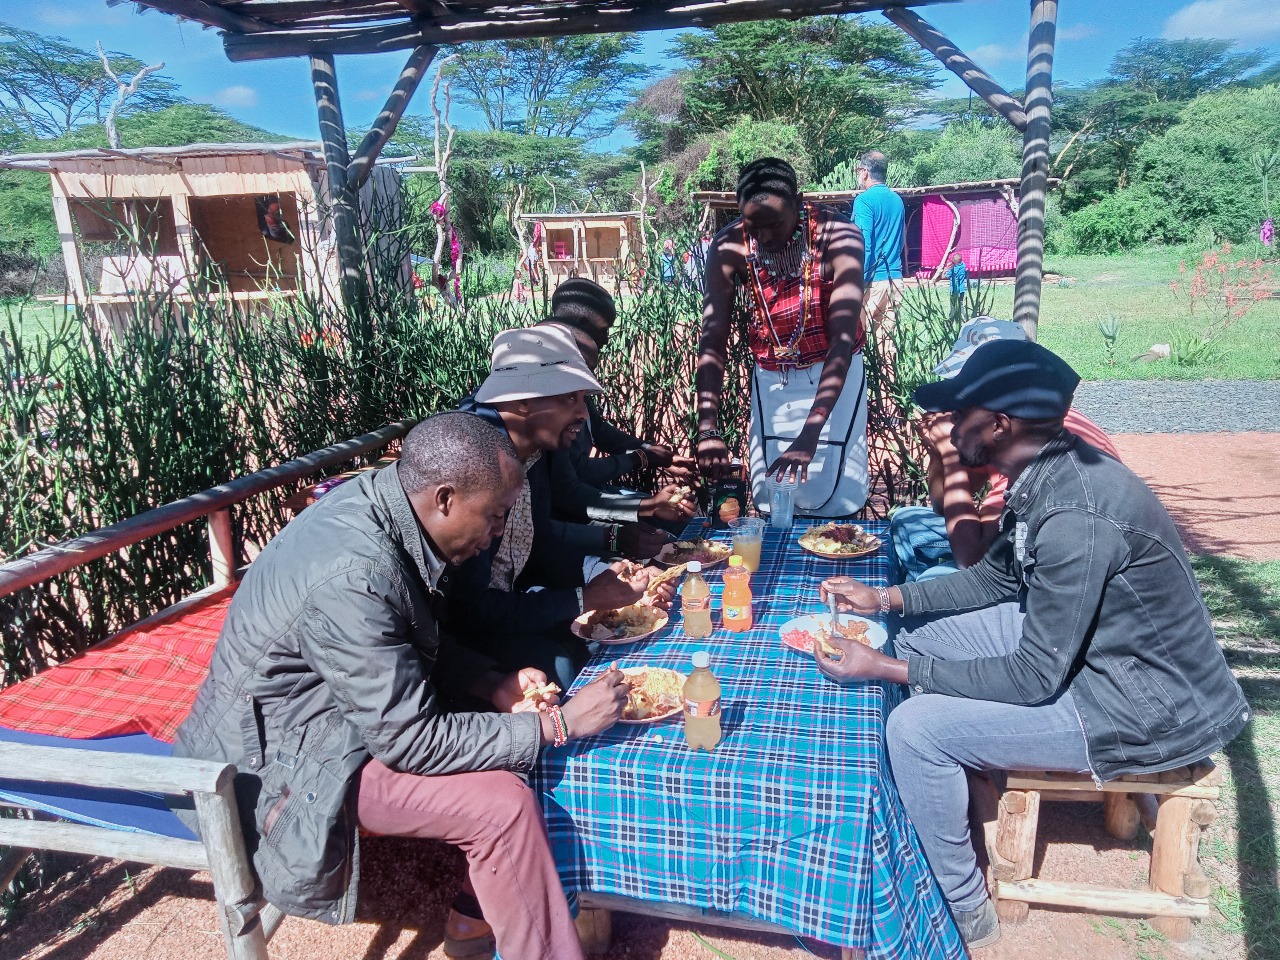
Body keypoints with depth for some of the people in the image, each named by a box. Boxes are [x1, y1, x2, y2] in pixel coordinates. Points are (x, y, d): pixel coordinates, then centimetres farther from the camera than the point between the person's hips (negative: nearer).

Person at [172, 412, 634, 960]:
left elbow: (424, 640, 7)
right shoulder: (354, 575, -33)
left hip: (355, 706, 9)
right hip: (284, 755, -9)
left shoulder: (380, 500, -8)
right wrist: (559, 723, -22)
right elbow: (411, 743, -27)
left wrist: (495, 686, -7)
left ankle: (478, 908, 14)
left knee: (515, 733, 1)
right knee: (503, 802, -21)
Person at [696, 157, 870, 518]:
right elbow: (712, 341, -19)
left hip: (834, 373, -2)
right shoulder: (728, 248, -17)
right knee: (770, 499, 3)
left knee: (834, 500, -3)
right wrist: (708, 430, -32)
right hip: (770, 377, 2)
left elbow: (844, 340, -30)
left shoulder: (838, 236, -24)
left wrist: (809, 434, -40)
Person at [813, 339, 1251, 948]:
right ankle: (936, 805, 29)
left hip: (1146, 709, -9)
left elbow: (1033, 679, -26)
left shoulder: (1075, 516, -32)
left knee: (914, 729, -16)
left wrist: (887, 668, -22)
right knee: (922, 632, 10)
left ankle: (965, 913, 10)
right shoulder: (1047, 473, -4)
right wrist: (885, 598, 5)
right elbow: (995, 578, 11)